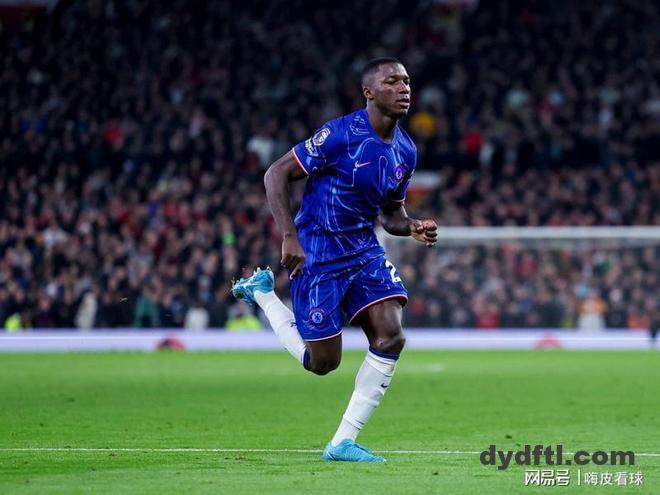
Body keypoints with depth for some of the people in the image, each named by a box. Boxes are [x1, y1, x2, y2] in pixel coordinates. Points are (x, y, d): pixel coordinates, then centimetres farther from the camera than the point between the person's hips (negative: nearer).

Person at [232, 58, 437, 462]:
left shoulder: (406, 151, 4)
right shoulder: (341, 134, -18)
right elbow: (276, 175, -15)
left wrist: (413, 228, -6)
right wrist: (290, 236, -22)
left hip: (364, 249, 6)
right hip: (317, 253, -6)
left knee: (391, 338, -13)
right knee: (323, 361, 0)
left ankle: (344, 442, -2)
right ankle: (262, 292, 25)